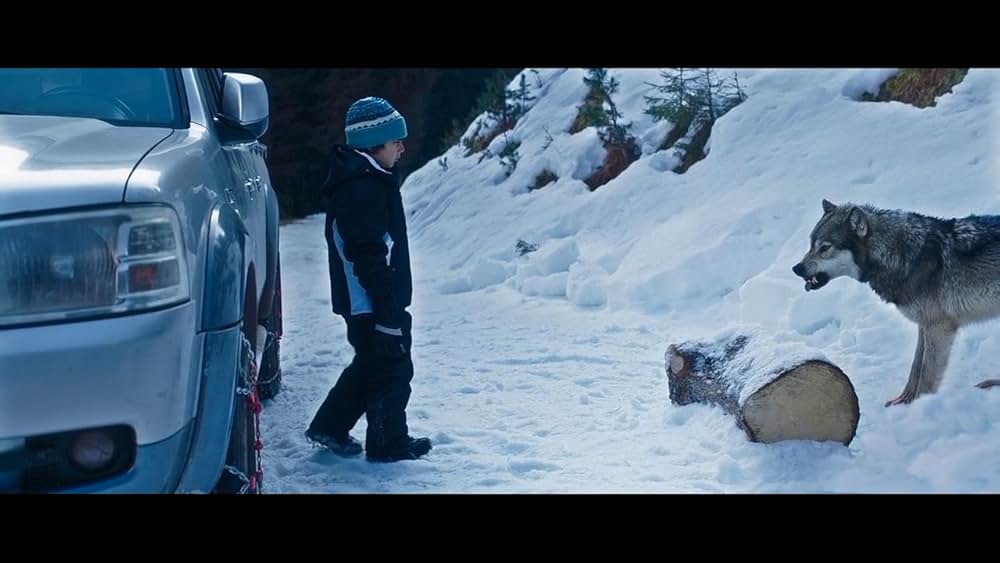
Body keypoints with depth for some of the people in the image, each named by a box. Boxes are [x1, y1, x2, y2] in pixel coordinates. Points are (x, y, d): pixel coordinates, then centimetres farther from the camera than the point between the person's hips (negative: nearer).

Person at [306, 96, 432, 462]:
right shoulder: (364, 188, -22)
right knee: (393, 368, 2)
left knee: (371, 364, 20)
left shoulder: (361, 180, 12)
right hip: (374, 303, -10)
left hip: (362, 302, 10)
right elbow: (371, 257, -25)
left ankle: (328, 427, 28)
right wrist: (389, 313, -23)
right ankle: (389, 444, 14)